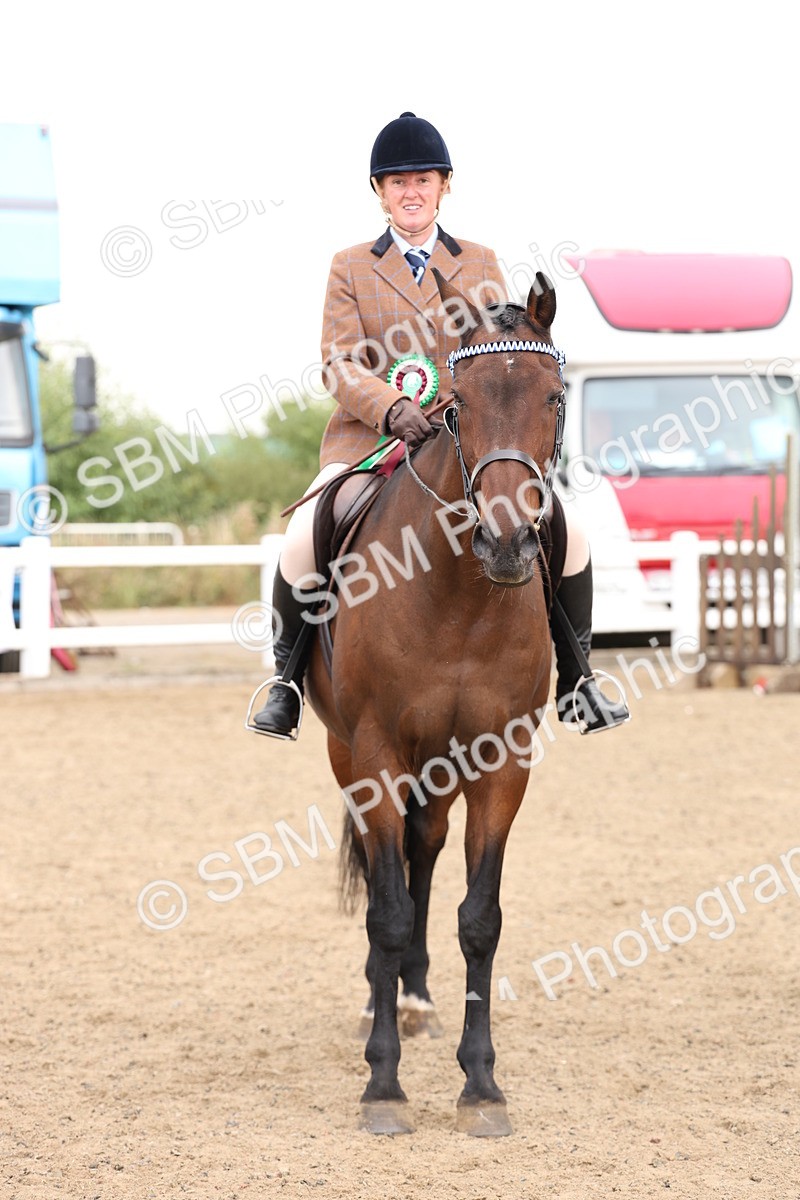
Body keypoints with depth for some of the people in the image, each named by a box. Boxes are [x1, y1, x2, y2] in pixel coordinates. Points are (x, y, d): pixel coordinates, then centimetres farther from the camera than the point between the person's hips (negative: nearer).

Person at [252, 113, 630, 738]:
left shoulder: (480, 264, 14)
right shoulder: (351, 268, 8)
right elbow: (340, 366, -4)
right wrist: (393, 408, -24)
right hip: (369, 439, -2)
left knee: (568, 533, -15)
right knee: (303, 540, -28)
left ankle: (575, 683, 2)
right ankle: (286, 680, -7)